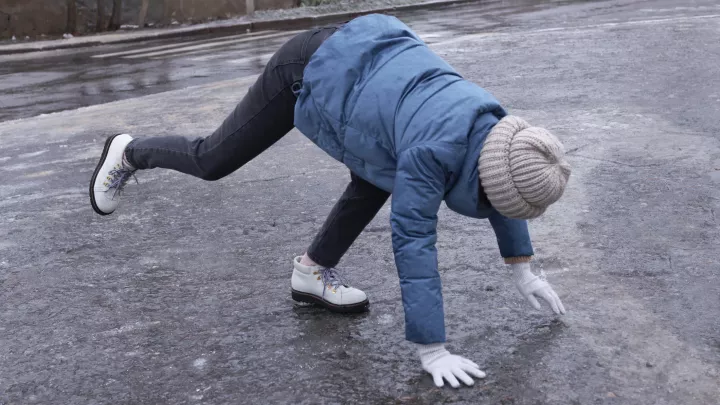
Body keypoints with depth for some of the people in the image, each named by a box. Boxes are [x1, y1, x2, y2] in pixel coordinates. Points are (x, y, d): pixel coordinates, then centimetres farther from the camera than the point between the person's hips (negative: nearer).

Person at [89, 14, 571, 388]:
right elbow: (414, 243, -32)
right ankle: (129, 153, 34)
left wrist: (523, 270, 7)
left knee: (378, 179, 4)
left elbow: (504, 194, 6)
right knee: (212, 160, 9)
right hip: (310, 71, -6)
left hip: (358, 56, 7)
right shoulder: (433, 149, -33)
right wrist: (433, 351, -30)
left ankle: (314, 270, 16)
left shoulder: (493, 127, -12)